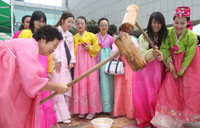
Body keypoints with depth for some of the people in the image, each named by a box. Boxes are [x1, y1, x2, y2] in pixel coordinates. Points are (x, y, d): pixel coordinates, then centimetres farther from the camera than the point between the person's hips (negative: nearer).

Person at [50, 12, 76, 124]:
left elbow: (71, 49, 17)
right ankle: (62, 115, -3)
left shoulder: (70, 35, 23)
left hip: (67, 65, 6)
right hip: (57, 64, -6)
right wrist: (57, 60, -13)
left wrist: (72, 61, 3)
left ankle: (64, 112, 13)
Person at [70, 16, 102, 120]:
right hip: (78, 63, 3)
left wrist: (89, 48, -12)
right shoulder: (74, 38, 12)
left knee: (91, 83, -5)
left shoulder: (92, 36, 6)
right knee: (79, 84, 0)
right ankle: (82, 109, 10)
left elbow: (97, 48, 5)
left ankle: (92, 110, 3)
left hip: (89, 62, -2)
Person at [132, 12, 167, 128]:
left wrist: (162, 57, -21)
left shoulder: (164, 36, 11)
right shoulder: (143, 37, 4)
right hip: (145, 68, -1)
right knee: (143, 94, -3)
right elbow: (142, 54, -8)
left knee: (156, 95, -1)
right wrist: (152, 53, -28)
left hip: (158, 69, 2)